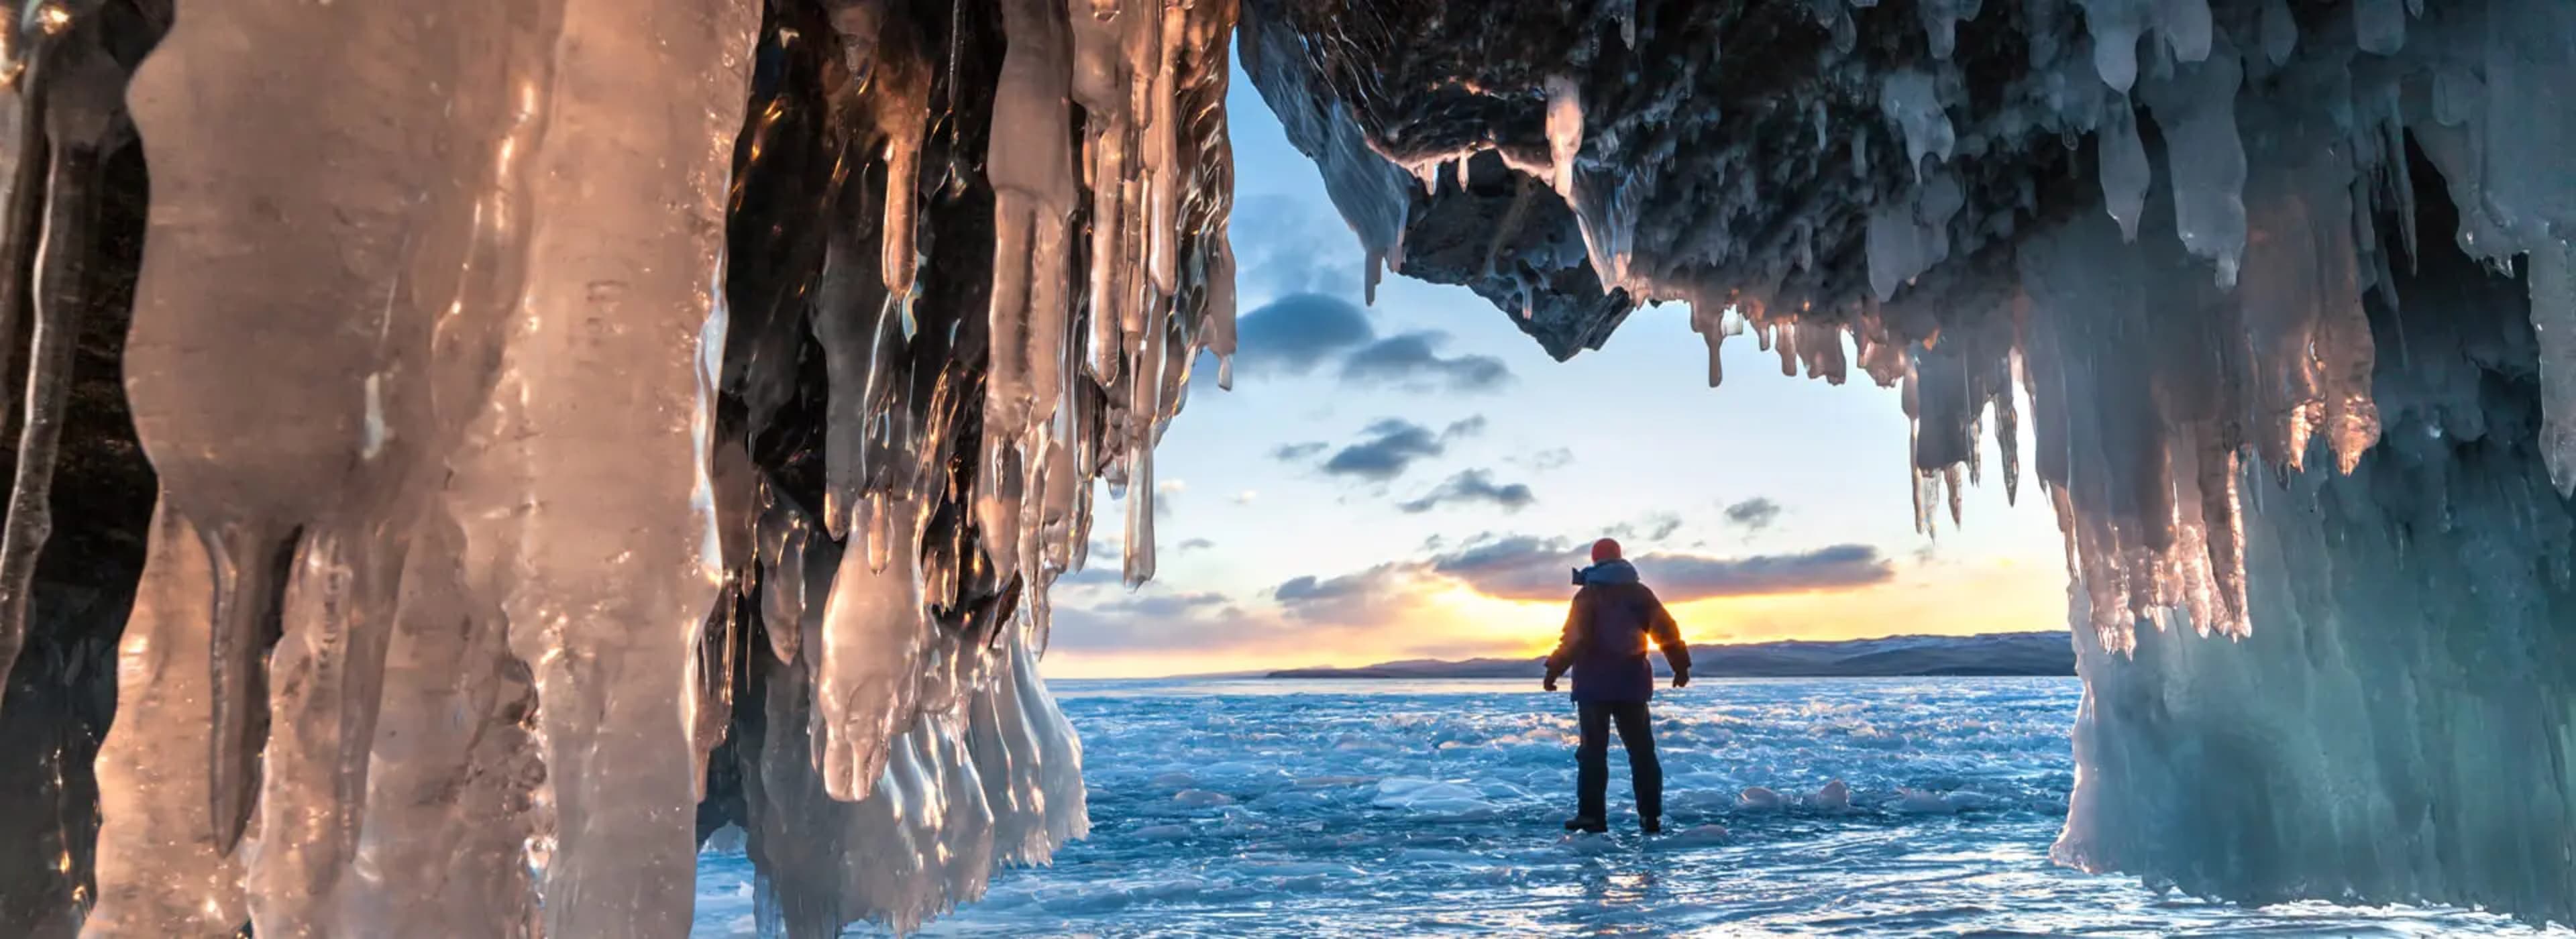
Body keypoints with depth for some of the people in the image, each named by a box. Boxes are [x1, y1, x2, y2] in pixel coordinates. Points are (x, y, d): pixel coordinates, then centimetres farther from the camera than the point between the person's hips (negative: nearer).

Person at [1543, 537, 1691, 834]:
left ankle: (1591, 816, -4)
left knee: (1593, 751, 1)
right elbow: (1666, 631, 6)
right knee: (1642, 751, 9)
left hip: (1594, 685, -3)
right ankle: (1651, 817, 7)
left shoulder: (1587, 596, -5)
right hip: (1632, 684, 3)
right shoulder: (1639, 593, 7)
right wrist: (1681, 667, 14)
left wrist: (1554, 671, -10)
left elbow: (1574, 639, -14)